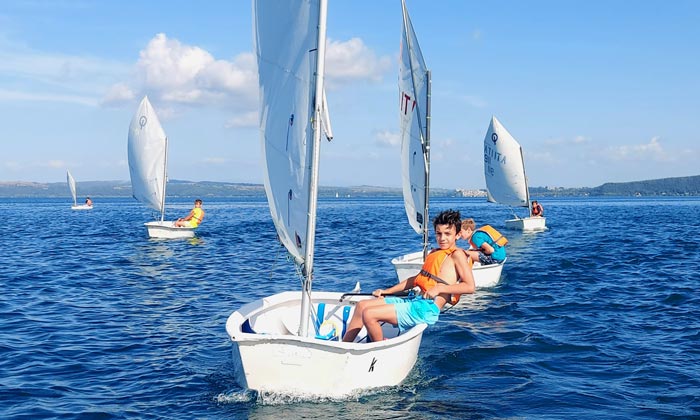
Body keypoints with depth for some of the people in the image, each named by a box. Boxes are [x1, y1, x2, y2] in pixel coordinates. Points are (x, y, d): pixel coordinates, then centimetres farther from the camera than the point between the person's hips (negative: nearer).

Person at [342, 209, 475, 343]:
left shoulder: (457, 254, -3)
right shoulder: (434, 253, 21)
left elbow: (470, 287, -12)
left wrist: (439, 288, -18)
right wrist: (387, 291, 24)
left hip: (427, 308, -9)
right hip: (415, 301, 9)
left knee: (368, 314, -20)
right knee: (362, 305, 8)